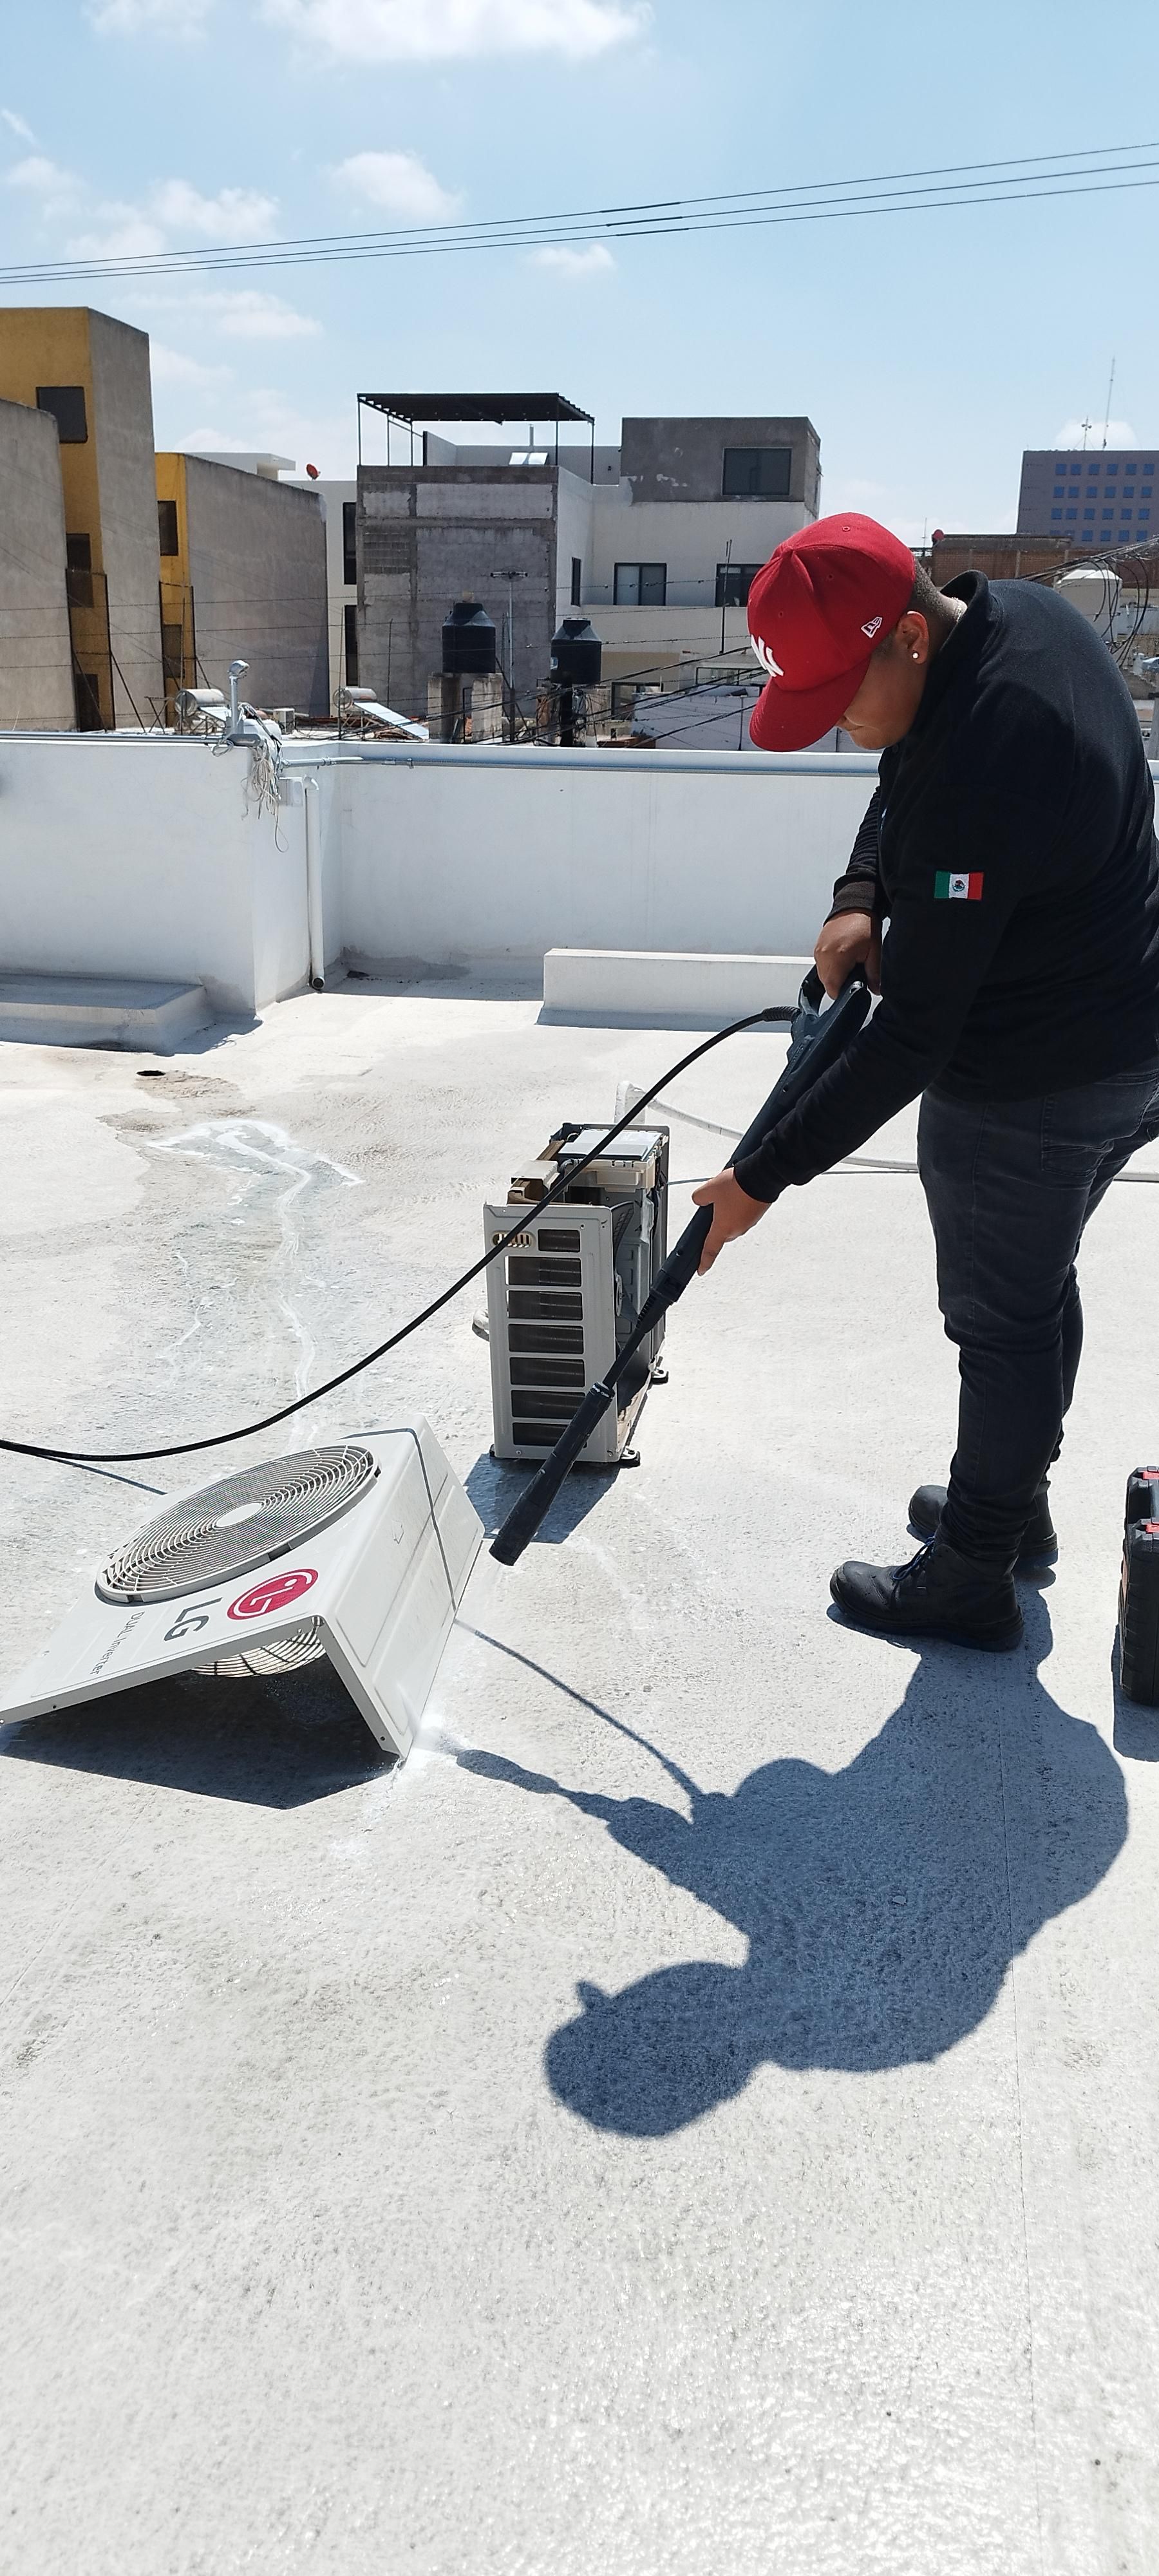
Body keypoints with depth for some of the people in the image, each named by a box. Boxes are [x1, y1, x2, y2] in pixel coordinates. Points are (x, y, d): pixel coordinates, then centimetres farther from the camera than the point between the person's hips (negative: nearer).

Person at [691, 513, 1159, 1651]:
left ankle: (972, 1577, 25)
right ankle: (1015, 1505, 43)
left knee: (1002, 1321, 6)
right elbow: (909, 779, 13)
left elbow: (913, 1036, -31)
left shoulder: (976, 783, -34)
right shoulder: (1016, 610, -4)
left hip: (1028, 1096, -10)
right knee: (1036, 1286, 23)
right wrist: (862, 895, -7)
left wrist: (763, 1180, -25)